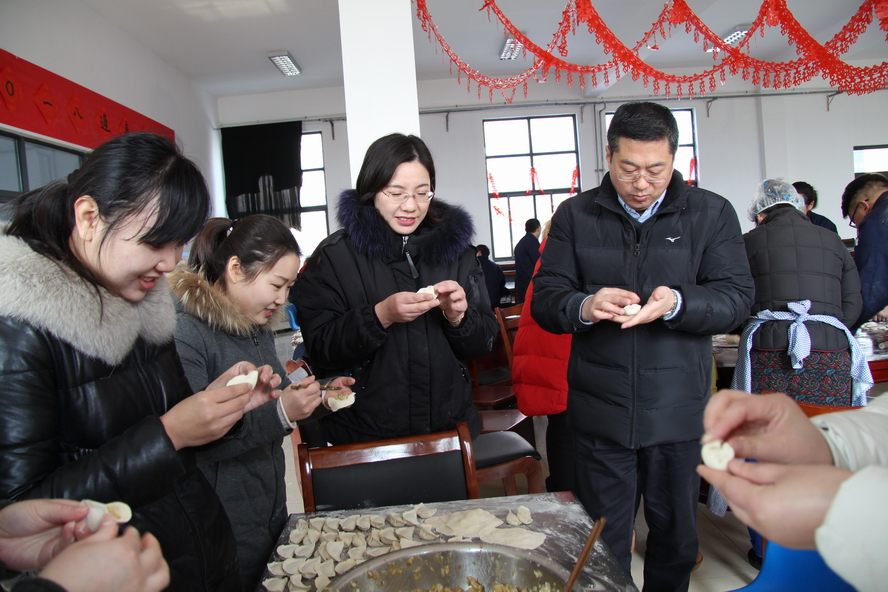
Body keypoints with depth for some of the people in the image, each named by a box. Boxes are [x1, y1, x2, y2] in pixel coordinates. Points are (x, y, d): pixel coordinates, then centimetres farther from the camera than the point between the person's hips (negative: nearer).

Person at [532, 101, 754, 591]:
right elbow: (544, 298, -2)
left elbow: (737, 298, -5)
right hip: (600, 409, 0)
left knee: (677, 535, 20)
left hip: (678, 411, 1)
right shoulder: (575, 216, 2)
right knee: (603, 542, 13)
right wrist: (584, 306, -24)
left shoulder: (712, 213, 1)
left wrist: (678, 304, -25)